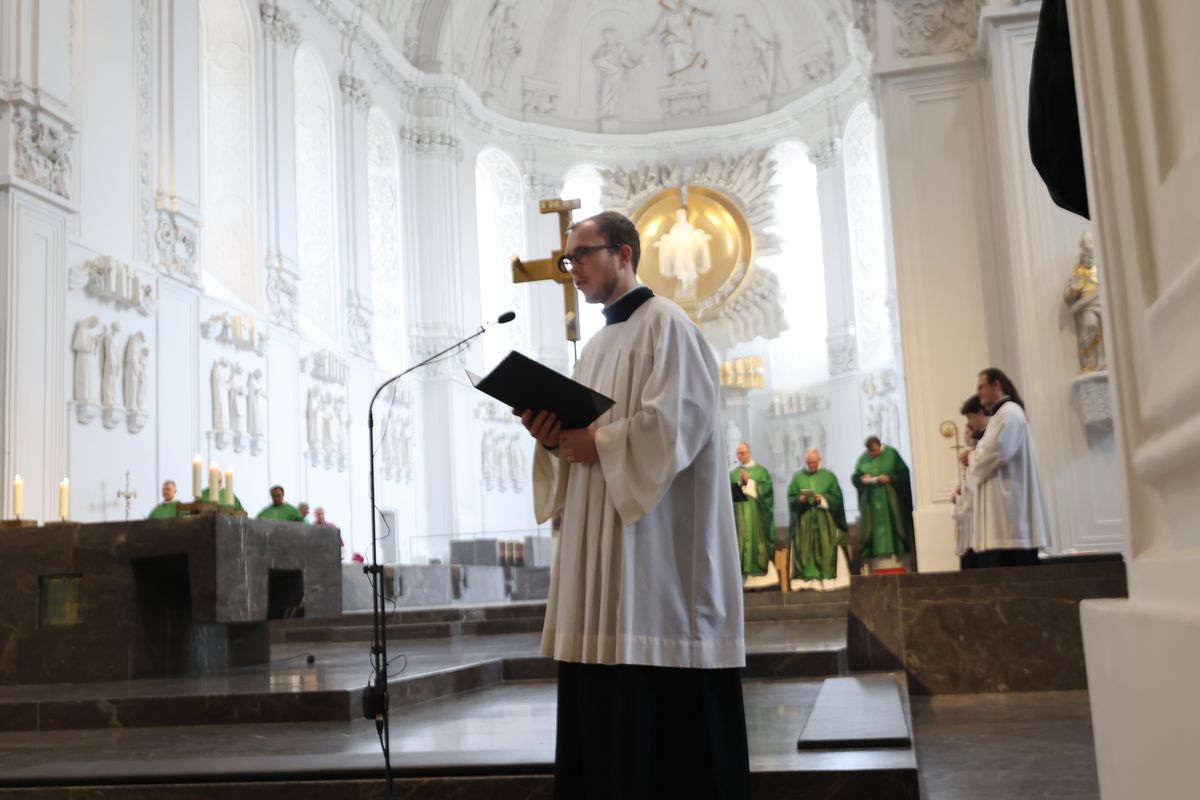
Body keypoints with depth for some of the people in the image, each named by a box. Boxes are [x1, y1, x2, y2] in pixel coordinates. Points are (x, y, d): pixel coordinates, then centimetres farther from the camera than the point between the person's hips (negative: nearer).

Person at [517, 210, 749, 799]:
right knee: (605, 700, 7)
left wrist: (596, 444, -11)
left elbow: (675, 422, -17)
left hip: (655, 542, -8)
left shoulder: (664, 324, -5)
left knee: (663, 701, -6)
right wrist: (554, 437, -1)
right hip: (601, 547, 9)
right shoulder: (598, 344, 21)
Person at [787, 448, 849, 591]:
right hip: (804, 521, 1)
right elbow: (791, 498, 5)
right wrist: (800, 500, -14)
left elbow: (836, 496, 2)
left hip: (825, 521, -1)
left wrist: (823, 499, -14)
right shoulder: (797, 477, 10)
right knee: (805, 550, -4)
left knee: (826, 547, -5)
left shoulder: (828, 476, 7)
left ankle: (827, 578, -3)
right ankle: (807, 579, -4)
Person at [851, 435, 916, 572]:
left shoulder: (891, 454, -2)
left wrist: (890, 478, -19)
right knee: (873, 533, -2)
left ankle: (898, 563, 3)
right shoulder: (863, 458, 6)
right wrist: (861, 479, -13)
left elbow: (904, 473, -4)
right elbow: (854, 477, 8)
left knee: (893, 529, -1)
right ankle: (878, 565, -2)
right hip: (871, 502, 3)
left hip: (890, 501, -2)